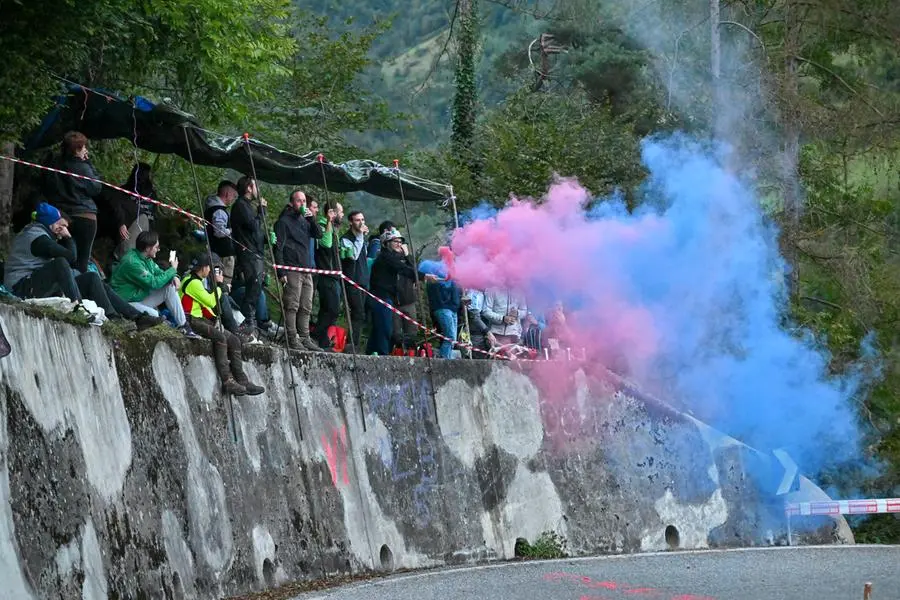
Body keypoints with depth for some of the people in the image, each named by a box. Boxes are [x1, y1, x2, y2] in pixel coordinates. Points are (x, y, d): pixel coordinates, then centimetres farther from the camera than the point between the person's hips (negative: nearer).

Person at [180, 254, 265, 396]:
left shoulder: (197, 282, 21)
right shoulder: (192, 283, -12)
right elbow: (211, 301, -14)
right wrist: (219, 285, -2)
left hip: (202, 320, 10)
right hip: (191, 321, -10)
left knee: (234, 340, -1)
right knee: (220, 337, -31)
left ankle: (242, 381, -5)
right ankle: (227, 381, -33)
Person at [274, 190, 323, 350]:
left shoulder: (304, 220, 20)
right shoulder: (284, 221, -2)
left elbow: (319, 235, 10)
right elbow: (278, 247, -7)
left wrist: (311, 219, -4)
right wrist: (281, 272, -14)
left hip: (306, 270, 8)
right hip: (292, 270, -8)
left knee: (306, 307, 9)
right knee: (292, 306, -10)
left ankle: (305, 338, 13)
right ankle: (292, 340, -12)